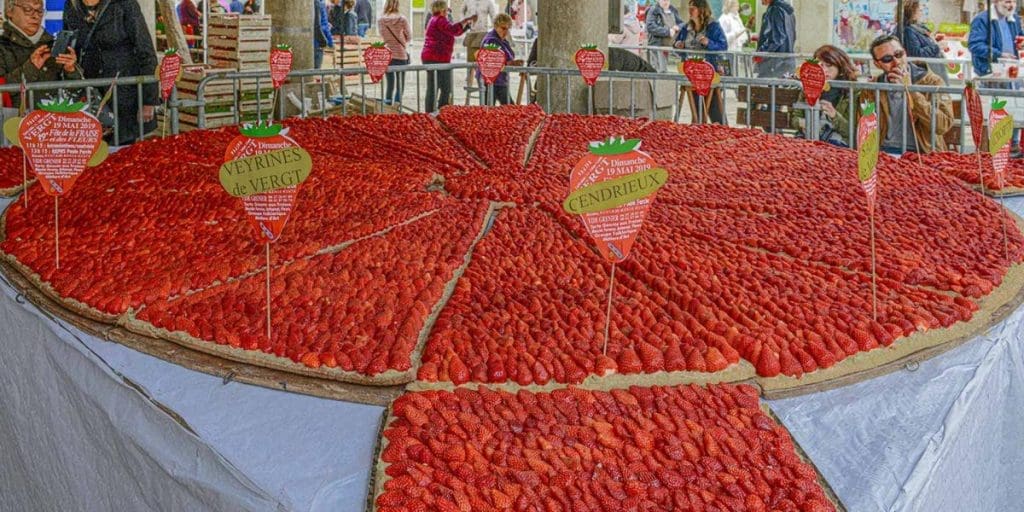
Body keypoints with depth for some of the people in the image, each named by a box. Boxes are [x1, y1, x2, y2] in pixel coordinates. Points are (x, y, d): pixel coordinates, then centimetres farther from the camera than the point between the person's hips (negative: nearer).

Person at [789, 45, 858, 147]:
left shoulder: (850, 92, 0)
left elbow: (850, 132, -3)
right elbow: (794, 118, 15)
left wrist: (834, 115, -21)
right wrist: (801, 123, -9)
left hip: (837, 145, -2)